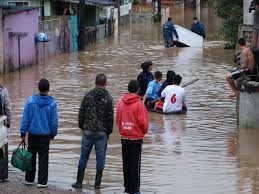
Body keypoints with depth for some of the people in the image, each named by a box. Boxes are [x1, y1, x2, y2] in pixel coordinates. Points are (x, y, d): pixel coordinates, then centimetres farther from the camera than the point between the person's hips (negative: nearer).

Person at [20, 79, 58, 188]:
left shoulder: (31, 101, -8)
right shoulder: (52, 103, -9)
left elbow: (25, 119, -5)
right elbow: (54, 121, -3)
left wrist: (23, 133, 2)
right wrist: (53, 134, 11)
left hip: (32, 135, 1)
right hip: (45, 135, -1)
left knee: (31, 157, 13)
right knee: (43, 159, 5)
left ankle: (29, 180, 20)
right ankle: (42, 182, 4)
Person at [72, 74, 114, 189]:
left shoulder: (88, 96, -1)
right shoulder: (108, 98, -6)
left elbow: (81, 113, 2)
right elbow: (110, 117, -4)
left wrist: (81, 127, 14)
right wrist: (109, 131, 6)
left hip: (88, 131, 2)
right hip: (102, 132, -2)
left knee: (84, 156, 8)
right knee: (100, 157, 6)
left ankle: (79, 182, 8)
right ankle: (97, 183, 7)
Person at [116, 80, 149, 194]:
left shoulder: (121, 102, -1)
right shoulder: (139, 103, -15)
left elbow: (117, 118, 6)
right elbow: (143, 121, -14)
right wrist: (144, 131, 6)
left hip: (124, 137, 4)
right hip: (136, 137, -4)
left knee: (126, 163, 13)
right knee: (135, 164, 2)